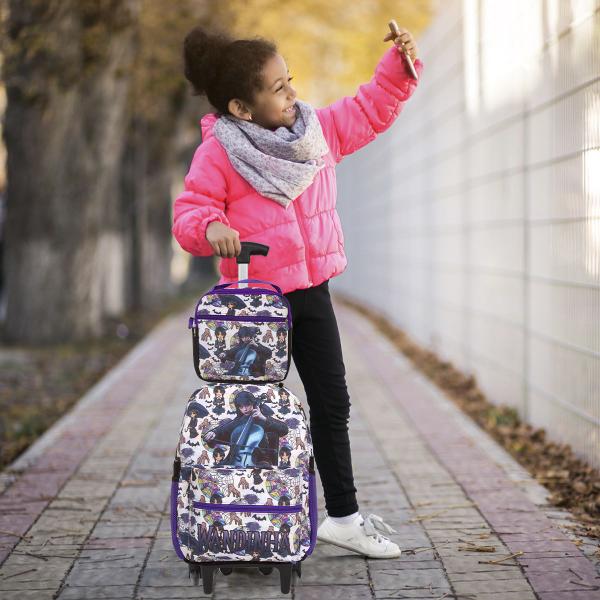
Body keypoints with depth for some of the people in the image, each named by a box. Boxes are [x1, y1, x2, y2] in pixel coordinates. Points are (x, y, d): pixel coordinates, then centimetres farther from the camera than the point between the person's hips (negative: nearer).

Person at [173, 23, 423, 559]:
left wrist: (400, 63, 3)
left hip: (311, 292, 6)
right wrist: (210, 227, -35)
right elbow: (189, 212, -14)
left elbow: (371, 110, 15)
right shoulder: (217, 154, -14)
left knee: (332, 404, 11)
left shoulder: (319, 128, 3)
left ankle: (344, 516, 22)